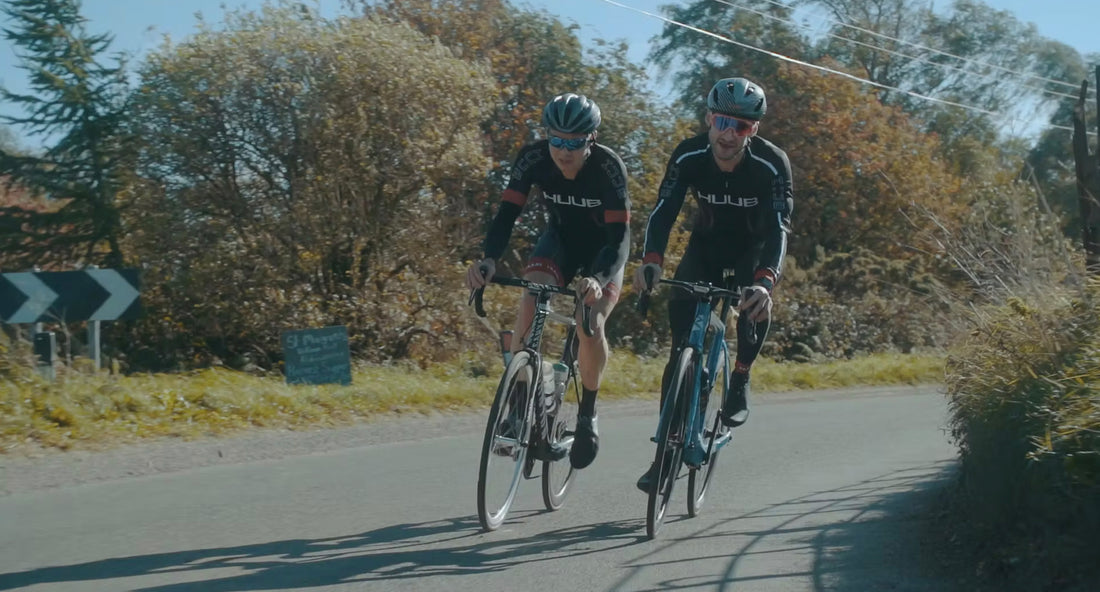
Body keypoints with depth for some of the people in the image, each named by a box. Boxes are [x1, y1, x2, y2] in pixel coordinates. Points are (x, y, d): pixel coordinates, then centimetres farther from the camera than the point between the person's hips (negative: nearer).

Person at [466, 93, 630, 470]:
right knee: (529, 304, -25)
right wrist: (489, 259, -45)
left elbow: (620, 236, -35)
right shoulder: (533, 159, -24)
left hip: (603, 248, -3)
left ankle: (587, 415, 1)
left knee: (590, 325, -23)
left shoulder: (607, 167, -31)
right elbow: (507, 213, -26)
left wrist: (597, 279, -53)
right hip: (561, 240, 3)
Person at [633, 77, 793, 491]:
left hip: (754, 247, -2)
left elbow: (778, 227, -39)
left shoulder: (771, 164, -29)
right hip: (707, 244, 2)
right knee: (681, 309, -14)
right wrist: (651, 261, -50)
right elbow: (663, 211, -31)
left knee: (755, 300, -34)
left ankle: (740, 380, -4)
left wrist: (765, 281, -56)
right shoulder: (688, 156, -23)